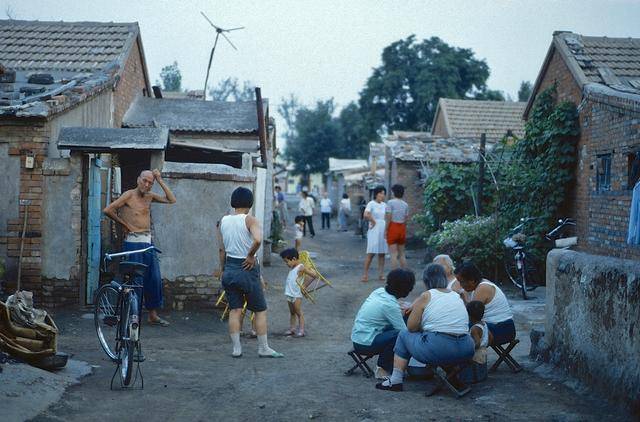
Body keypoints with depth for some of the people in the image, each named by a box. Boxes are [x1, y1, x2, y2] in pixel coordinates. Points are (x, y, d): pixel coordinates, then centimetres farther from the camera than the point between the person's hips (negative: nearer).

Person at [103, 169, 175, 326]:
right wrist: (124, 224, -4)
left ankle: (153, 315, 15)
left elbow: (171, 200, 9)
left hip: (148, 242, 7)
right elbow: (107, 210, -13)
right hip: (133, 242, -6)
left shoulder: (150, 196, 12)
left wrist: (160, 180, 4)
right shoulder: (129, 195, -7)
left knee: (154, 279, 7)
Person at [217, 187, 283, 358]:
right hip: (247, 269, -5)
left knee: (235, 310, 10)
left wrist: (223, 269, 17)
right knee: (260, 310, 7)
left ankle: (236, 348, 10)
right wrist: (251, 256, -16)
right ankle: (263, 348, 12)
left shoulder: (224, 221, 4)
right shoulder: (250, 220, -13)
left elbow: (222, 249, 8)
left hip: (229, 268, 5)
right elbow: (258, 240, -32)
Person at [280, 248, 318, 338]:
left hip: (297, 294, -8)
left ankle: (301, 330, 2)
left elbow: (314, 275, -16)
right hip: (289, 294, 8)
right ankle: (292, 328, 23)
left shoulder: (301, 268, -15)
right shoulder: (292, 267, 10)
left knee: (299, 313, -2)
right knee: (292, 312, 15)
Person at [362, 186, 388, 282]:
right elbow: (366, 215, -23)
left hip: (383, 231, 6)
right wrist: (373, 221, -11)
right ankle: (365, 274, -4)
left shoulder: (384, 205, 11)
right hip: (374, 231, -6)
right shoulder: (371, 204, -7)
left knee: (382, 253, 6)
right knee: (370, 253, -7)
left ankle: (381, 274, 10)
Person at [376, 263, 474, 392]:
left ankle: (395, 381, 18)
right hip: (465, 352, 6)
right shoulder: (458, 296, 16)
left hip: (438, 350, -5)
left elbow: (411, 327, 1)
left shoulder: (426, 296, 1)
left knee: (404, 335, 20)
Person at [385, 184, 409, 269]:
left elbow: (388, 218, -12)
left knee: (393, 254, -5)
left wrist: (386, 230, -8)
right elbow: (406, 219, 8)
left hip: (393, 227, -5)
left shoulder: (390, 202, -7)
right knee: (402, 254, 12)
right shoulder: (405, 205, 8)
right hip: (402, 228, 5)